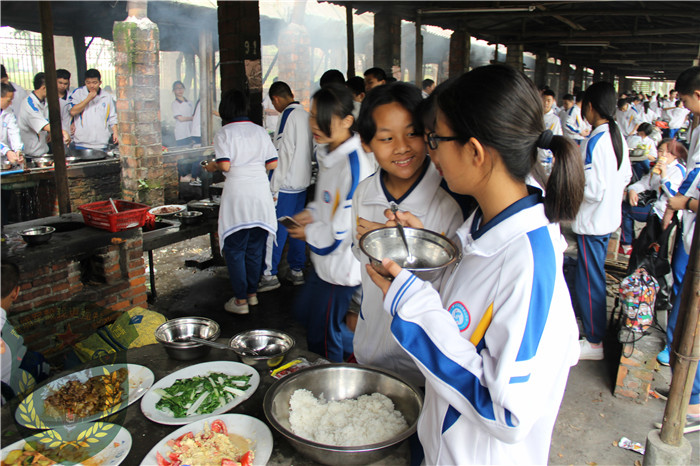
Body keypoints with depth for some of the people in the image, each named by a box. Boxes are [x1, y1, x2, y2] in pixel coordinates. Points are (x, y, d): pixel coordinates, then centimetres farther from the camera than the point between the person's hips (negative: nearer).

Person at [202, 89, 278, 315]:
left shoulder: (224, 133, -4)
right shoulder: (260, 131, 9)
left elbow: (225, 165, -14)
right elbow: (273, 163, 6)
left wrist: (213, 166, 7)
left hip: (237, 195, -5)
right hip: (261, 193, 5)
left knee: (234, 249, 4)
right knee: (255, 247, 14)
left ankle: (241, 300, 7)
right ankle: (252, 293, 24)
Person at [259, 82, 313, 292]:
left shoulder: (288, 115, -13)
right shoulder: (306, 115, 11)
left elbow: (284, 153, -17)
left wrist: (274, 187, -14)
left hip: (286, 183, -8)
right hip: (303, 182, 8)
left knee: (275, 229, -2)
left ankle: (270, 274, 4)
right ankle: (297, 271, 20)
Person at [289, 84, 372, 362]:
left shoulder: (353, 164, -27)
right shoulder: (327, 153, 4)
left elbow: (346, 229, -26)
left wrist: (309, 232, -11)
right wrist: (311, 212, 1)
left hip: (341, 265, -10)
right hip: (325, 260, 10)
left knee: (322, 339, 8)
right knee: (303, 313, 26)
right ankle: (357, 350, 41)